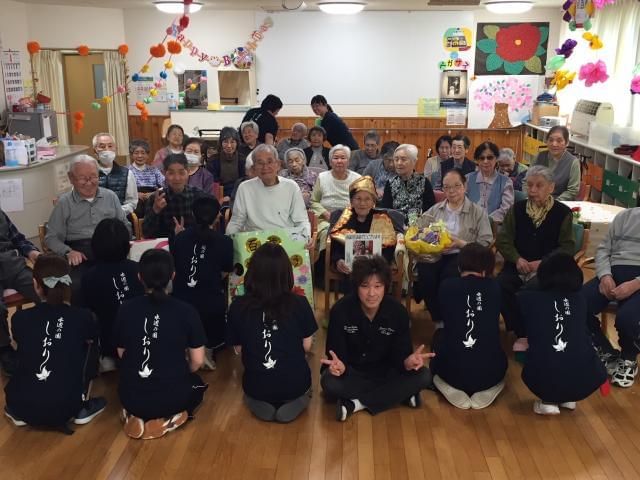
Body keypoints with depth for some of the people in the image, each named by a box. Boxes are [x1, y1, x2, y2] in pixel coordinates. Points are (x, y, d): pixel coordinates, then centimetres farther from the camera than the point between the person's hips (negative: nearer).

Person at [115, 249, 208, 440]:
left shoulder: (126, 309, -7)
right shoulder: (186, 311, -14)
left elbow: (121, 353, 6)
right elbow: (197, 361, -7)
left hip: (131, 398, 3)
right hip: (172, 398, -3)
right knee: (197, 383, 31)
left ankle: (136, 416, 13)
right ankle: (169, 419, 7)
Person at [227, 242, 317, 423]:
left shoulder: (238, 307, -13)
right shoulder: (300, 304, -16)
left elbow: (238, 349, 0)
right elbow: (307, 346, -3)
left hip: (256, 386, 2)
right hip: (295, 384, -1)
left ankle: (261, 404, 8)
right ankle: (292, 404, 5)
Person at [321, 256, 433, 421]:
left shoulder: (398, 312, -14)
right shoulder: (340, 310, -18)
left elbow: (400, 354, -12)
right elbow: (336, 354, -17)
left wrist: (408, 362, -38)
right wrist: (339, 366, -42)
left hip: (385, 373, 2)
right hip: (353, 373, -2)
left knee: (423, 376, -22)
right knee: (329, 382, -34)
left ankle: (355, 404, -21)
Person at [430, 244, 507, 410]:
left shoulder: (447, 286, 0)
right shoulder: (494, 287, 4)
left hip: (452, 372, -1)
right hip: (491, 373, 1)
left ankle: (453, 390, 7)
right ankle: (487, 391, 7)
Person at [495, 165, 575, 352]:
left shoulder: (562, 212, 4)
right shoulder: (517, 209, 11)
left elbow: (567, 246, 0)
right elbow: (503, 239, 8)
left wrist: (542, 263, -13)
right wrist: (517, 259, -11)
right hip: (518, 265, 3)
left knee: (534, 289, -35)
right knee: (500, 286, -28)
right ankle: (522, 333, -10)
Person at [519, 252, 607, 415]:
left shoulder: (526, 298, 8)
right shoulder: (579, 300, 16)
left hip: (543, 382, -2)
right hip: (585, 383, 2)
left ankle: (548, 401, 15)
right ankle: (568, 398, 21)